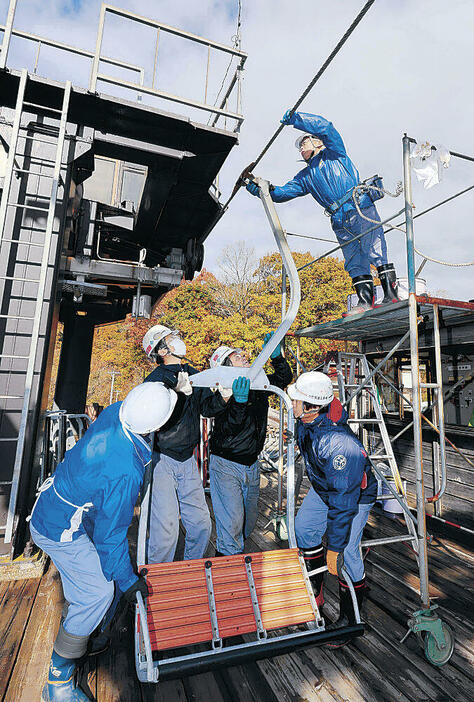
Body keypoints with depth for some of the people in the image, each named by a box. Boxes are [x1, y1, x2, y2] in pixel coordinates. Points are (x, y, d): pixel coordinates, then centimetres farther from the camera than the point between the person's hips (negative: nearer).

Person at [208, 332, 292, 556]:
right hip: (226, 464, -7)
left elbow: (284, 378, 10)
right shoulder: (225, 392, -19)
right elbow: (228, 428, -28)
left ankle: (232, 553, 41)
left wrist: (276, 355, -6)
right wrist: (239, 401, -44)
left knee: (249, 517, 19)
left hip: (251, 465, 7)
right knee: (232, 520, -5)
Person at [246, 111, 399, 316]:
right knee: (354, 262, -3)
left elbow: (325, 127, -1)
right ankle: (365, 301, -6)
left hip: (361, 209, -5)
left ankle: (391, 294, -16)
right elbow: (284, 192, 14)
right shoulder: (305, 176, 26)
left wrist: (296, 118, -4)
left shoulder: (334, 152, 16)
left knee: (374, 251, -14)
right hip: (340, 223, 5)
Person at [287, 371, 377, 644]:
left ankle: (349, 618, 20)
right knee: (304, 528, 11)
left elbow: (343, 502, -37)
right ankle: (316, 590, 32)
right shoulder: (305, 422, -20)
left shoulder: (339, 445, -43)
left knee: (346, 553, -5)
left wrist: (334, 548, -30)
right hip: (323, 488, 8)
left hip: (355, 496, -8)